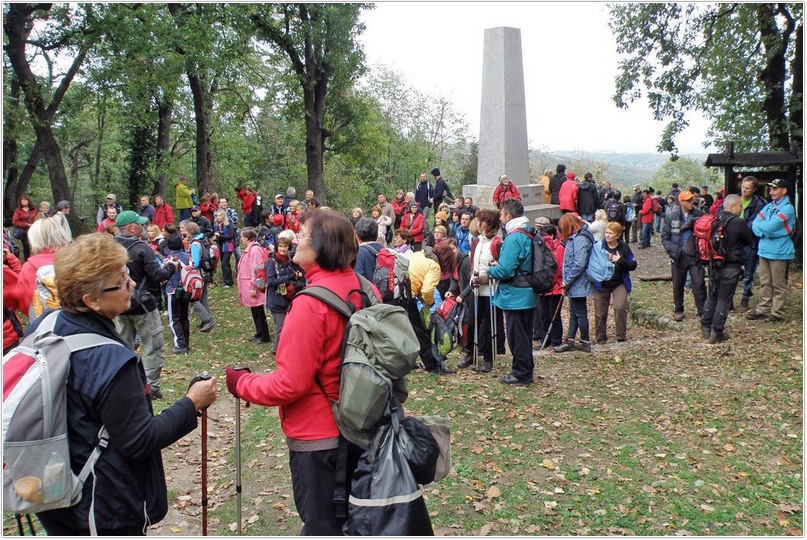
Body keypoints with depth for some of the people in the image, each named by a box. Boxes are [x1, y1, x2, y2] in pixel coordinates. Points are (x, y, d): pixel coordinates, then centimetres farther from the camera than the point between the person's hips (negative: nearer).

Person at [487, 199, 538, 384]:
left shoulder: (514, 238, -22)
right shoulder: (529, 234, 9)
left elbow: (506, 270, -27)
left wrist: (490, 271, -7)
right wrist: (499, 265, 13)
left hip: (515, 296, -9)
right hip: (528, 294, 10)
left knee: (517, 336, 2)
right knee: (525, 335, 18)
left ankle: (520, 374, 11)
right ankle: (526, 370, 29)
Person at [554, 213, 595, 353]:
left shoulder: (580, 239, -20)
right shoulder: (574, 238, 10)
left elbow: (579, 265, -25)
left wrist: (566, 281, -19)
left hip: (577, 284, -10)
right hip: (574, 285, 10)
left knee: (580, 313, 2)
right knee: (574, 313, 15)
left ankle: (585, 343, 13)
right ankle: (570, 341, 23)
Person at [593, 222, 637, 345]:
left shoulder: (624, 248, -1)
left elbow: (633, 265, -2)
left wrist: (621, 261, -19)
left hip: (619, 284, -1)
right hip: (601, 285, 1)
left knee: (620, 307, -19)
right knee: (600, 313, 5)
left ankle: (621, 337, -6)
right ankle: (601, 339, 21)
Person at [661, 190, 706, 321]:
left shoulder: (699, 215, -2)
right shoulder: (671, 217, -1)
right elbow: (664, 236, 3)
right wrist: (671, 250, -10)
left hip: (695, 256, 0)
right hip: (679, 257, 1)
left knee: (699, 285, -2)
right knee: (678, 285, 11)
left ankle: (702, 312, 8)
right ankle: (677, 310, 26)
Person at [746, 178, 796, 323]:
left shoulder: (787, 208, -13)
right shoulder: (768, 207, 12)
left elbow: (770, 227, -21)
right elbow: (755, 225, 6)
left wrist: (760, 226, -3)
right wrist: (765, 230, -13)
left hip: (779, 251, -8)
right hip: (765, 249, 8)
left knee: (778, 284, 2)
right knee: (765, 282, 14)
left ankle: (777, 313, 8)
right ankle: (763, 309, 22)